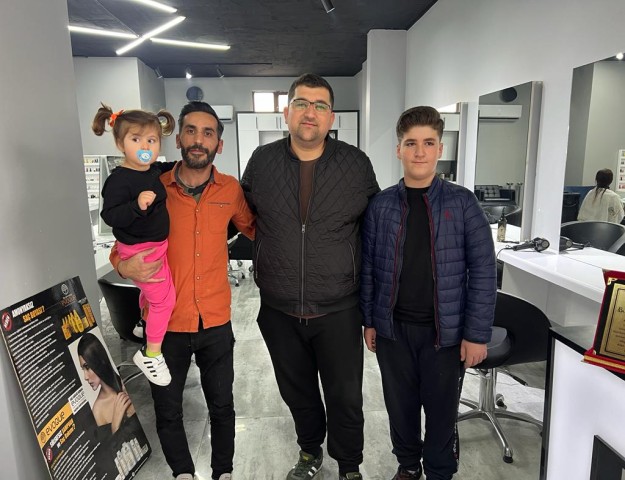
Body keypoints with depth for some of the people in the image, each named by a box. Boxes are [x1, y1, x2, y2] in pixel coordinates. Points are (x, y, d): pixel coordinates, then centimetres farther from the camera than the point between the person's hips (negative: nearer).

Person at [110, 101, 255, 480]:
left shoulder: (231, 190, -3)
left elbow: (252, 228, 15)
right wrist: (124, 265, -16)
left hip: (216, 324, 1)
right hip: (166, 324, 0)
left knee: (222, 407, 17)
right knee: (168, 413, 17)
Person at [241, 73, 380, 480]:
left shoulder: (357, 164, -5)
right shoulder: (262, 161, -2)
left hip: (339, 309, -1)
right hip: (279, 309, 2)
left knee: (345, 396, 12)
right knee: (296, 391, 22)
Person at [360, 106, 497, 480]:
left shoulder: (462, 203, -5)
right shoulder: (380, 206, 0)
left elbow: (483, 270, -6)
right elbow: (368, 267, 4)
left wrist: (477, 333, -8)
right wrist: (369, 320, 4)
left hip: (446, 330, -1)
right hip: (393, 328, 2)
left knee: (442, 410, 14)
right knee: (400, 405, 18)